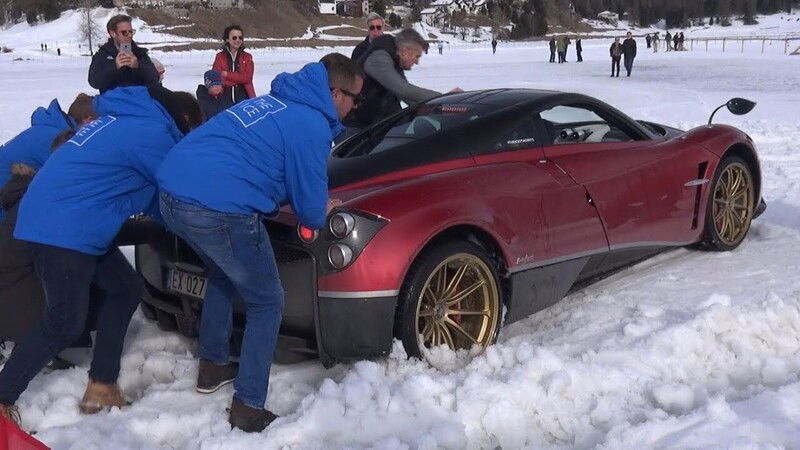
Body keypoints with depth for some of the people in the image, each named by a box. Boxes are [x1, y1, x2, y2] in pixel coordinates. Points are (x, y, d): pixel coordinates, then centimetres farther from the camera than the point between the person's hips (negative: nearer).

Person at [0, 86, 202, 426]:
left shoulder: (126, 117, 17)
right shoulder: (152, 133, -13)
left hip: (56, 220, 10)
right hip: (63, 228, -10)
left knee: (125, 288, 13)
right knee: (65, 324, -4)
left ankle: (102, 386, 16)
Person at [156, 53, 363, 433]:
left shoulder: (276, 102, 23)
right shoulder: (311, 125, -4)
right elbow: (310, 210, 0)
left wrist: (295, 202, 35)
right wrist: (321, 215, 23)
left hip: (172, 192, 9)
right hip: (218, 208, -9)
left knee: (222, 277, 33)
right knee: (266, 304, 9)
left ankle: (213, 366, 44)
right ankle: (248, 408, 13)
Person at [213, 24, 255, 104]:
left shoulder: (247, 57, 9)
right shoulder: (220, 57, 7)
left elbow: (247, 78, -5)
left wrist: (227, 74, -9)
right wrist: (240, 79, -11)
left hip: (243, 97, 0)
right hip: (225, 97, 0)